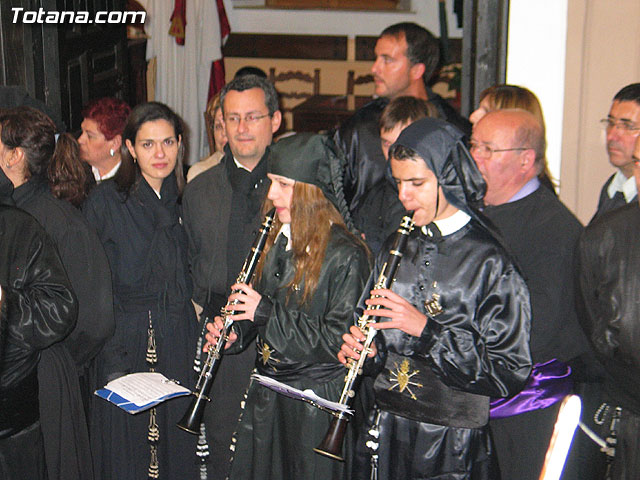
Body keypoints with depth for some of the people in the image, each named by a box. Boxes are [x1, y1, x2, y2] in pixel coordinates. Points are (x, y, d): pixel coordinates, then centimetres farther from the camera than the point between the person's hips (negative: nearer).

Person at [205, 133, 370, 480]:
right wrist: (236, 331, -2)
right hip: (266, 395, 7)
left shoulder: (345, 255, -17)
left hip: (316, 401, -7)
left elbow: (341, 340, -22)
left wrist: (267, 312, -21)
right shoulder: (278, 240, 7)